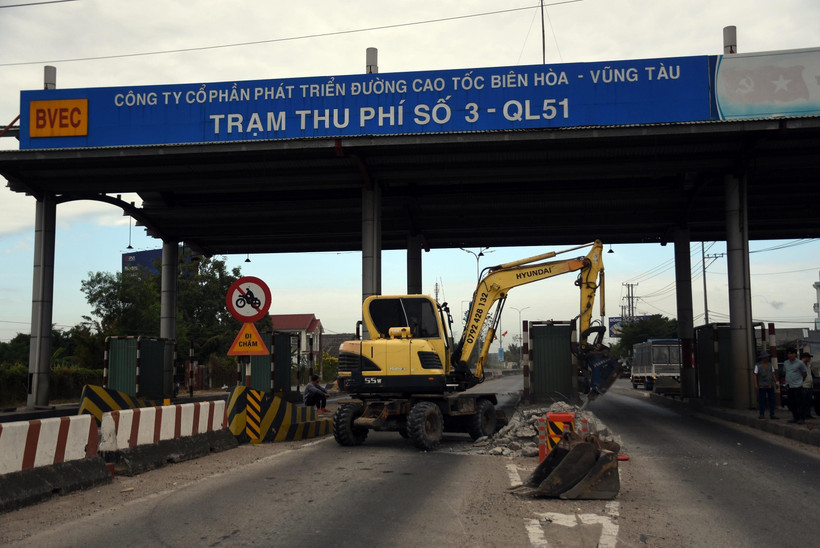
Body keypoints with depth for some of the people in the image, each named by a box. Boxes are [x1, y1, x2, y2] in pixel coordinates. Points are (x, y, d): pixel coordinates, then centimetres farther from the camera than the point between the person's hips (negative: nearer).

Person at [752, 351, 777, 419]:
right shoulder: (758, 365, -2)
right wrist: (755, 384, -11)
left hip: (770, 386, 4)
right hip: (762, 386, -4)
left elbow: (773, 374, 15)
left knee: (772, 400, 3)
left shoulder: (770, 365, 12)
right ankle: (762, 414, 7)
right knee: (762, 400, -2)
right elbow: (755, 375, -4)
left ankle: (772, 414, 8)